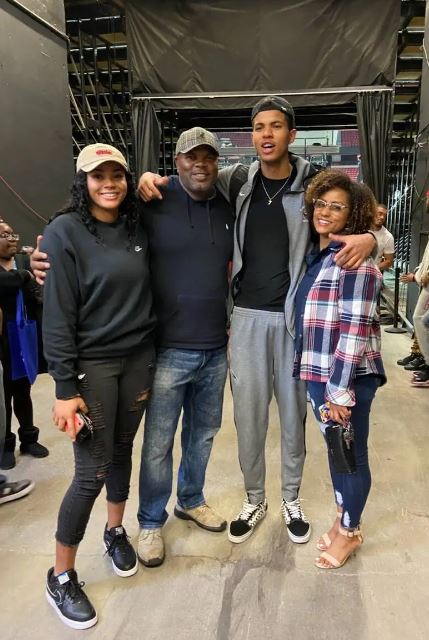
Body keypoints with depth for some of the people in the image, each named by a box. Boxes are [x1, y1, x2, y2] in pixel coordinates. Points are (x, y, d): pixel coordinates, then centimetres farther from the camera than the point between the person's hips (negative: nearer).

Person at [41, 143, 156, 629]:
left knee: (122, 451, 17)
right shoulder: (64, 232, -11)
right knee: (91, 473, 0)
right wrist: (65, 389, -16)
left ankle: (115, 532, 42)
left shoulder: (136, 229, 5)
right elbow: (57, 316, -14)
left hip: (139, 358, 5)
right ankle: (60, 577, 21)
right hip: (92, 365, -5)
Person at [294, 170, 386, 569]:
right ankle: (342, 518, 40)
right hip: (318, 373, 8)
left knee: (351, 454, 10)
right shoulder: (316, 254, 11)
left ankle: (350, 531, 30)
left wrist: (340, 389, -21)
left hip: (347, 377, -8)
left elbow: (354, 327, -20)